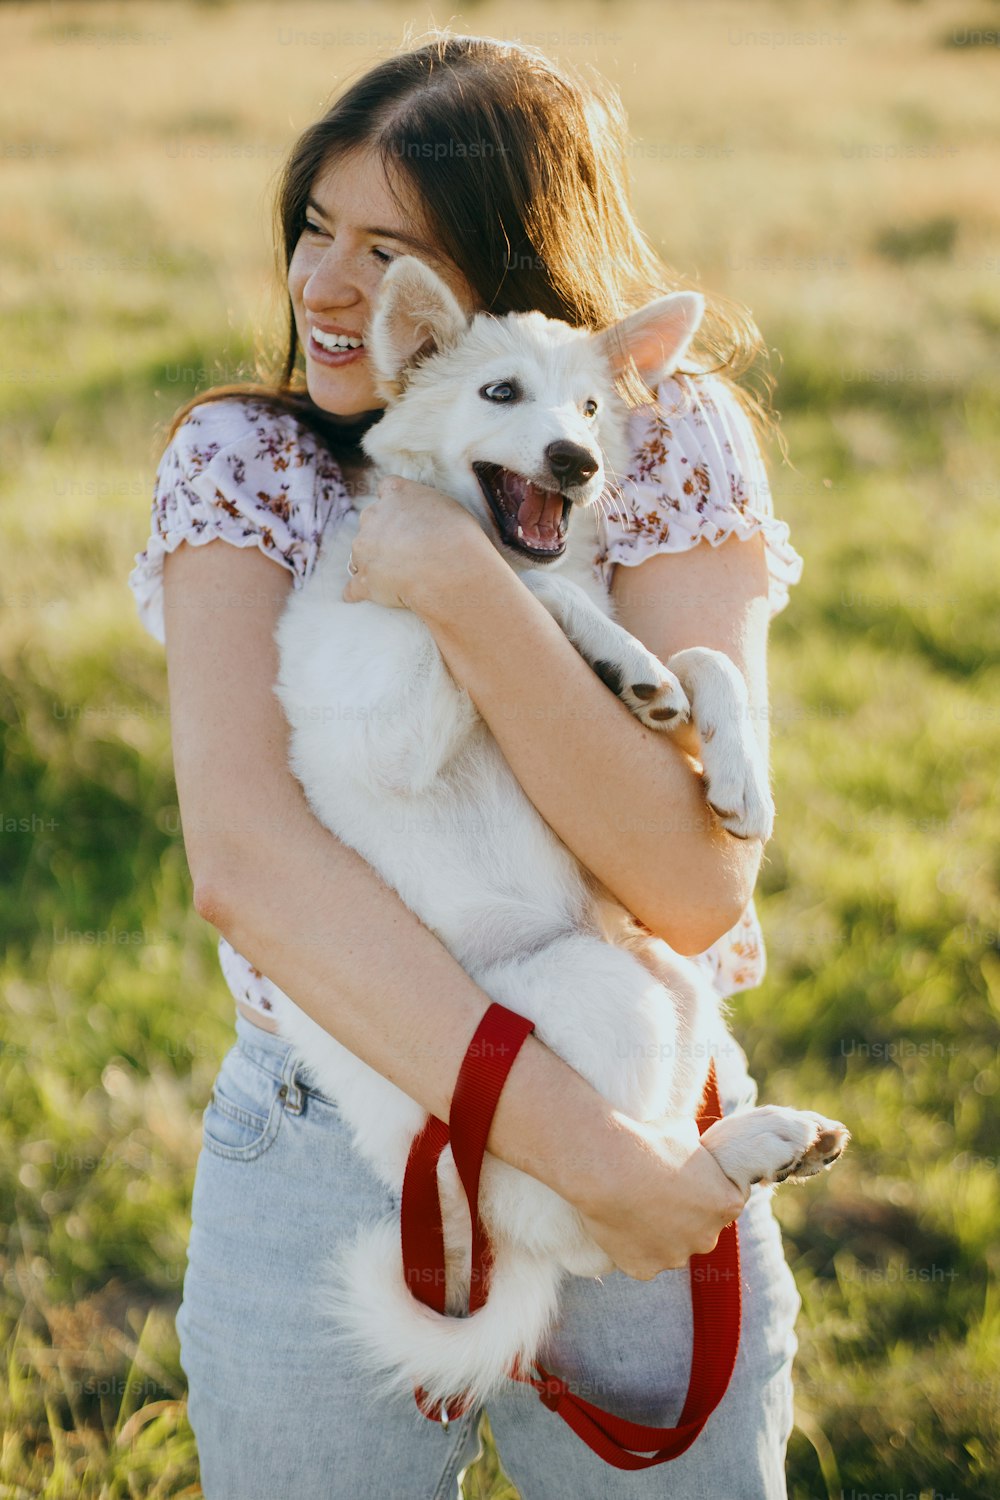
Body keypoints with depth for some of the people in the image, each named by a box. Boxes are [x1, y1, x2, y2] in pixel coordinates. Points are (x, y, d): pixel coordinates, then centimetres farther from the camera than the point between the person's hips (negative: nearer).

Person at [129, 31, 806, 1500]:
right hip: (312, 1181, 1)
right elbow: (241, 858, -22)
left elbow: (697, 884, -19)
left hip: (646, 1143, 0)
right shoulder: (241, 465, -7)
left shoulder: (670, 451, -8)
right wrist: (570, 1138, -28)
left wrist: (463, 589, -28)